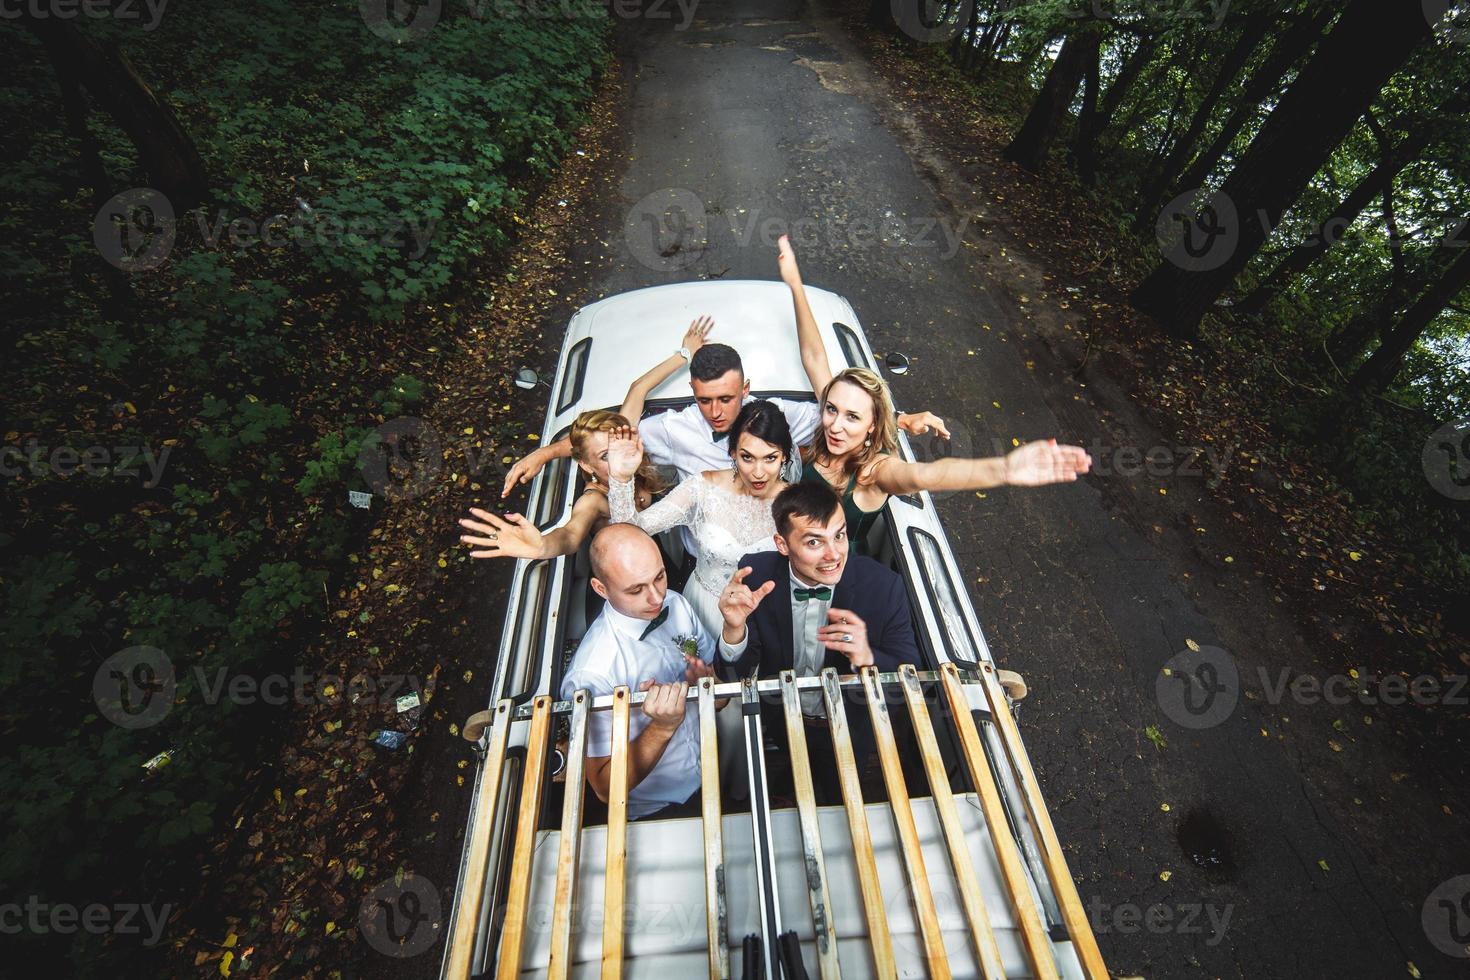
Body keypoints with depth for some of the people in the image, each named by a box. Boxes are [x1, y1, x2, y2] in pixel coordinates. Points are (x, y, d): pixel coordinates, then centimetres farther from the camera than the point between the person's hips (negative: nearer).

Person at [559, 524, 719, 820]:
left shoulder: (677, 605, -9)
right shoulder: (590, 675, -27)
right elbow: (605, 788, -16)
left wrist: (707, 682, -19)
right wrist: (662, 727, -31)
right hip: (655, 816, -5)